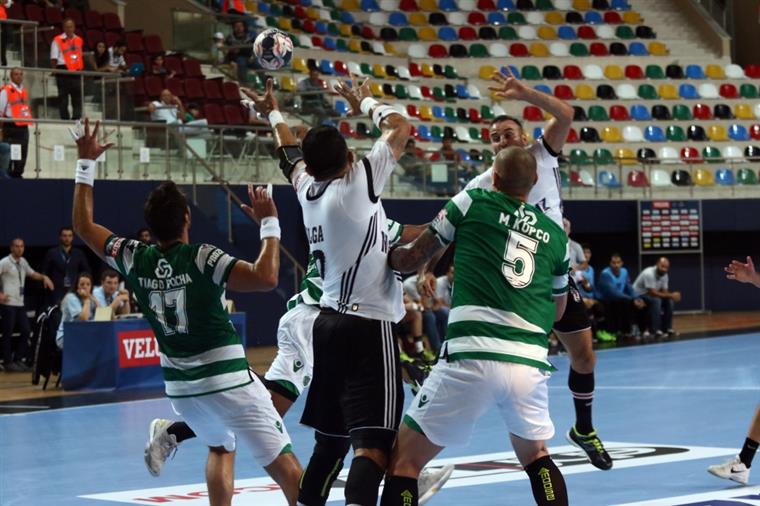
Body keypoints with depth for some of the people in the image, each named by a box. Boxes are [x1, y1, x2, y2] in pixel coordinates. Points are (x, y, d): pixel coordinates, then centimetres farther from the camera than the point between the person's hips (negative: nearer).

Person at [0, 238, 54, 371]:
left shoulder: (23, 262, 12)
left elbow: (32, 274, 27)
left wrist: (44, 277, 8)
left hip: (20, 303, 7)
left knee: (26, 331, 7)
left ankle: (18, 359, 18)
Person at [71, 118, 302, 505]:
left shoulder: (133, 259, -2)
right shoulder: (202, 259, -18)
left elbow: (84, 226, 13)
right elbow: (266, 278, -29)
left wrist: (86, 163, 15)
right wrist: (269, 223, -19)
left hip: (180, 384, 6)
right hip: (228, 379, -6)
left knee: (220, 448, 29)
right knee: (283, 462, -4)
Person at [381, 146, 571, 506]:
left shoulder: (472, 203, 7)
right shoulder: (555, 235, 17)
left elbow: (410, 261, 13)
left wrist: (385, 253, 34)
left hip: (472, 358, -4)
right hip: (530, 363, 4)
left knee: (403, 461, 8)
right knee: (535, 456, 30)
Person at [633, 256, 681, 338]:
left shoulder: (664, 275, -2)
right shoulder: (649, 274, -29)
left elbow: (664, 292, 0)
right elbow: (653, 293, -32)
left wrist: (672, 296, -24)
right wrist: (671, 295, -32)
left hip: (650, 295, 9)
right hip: (638, 296, -8)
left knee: (669, 301, -9)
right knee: (656, 300, -34)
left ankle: (667, 328, -2)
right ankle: (655, 330, -32)